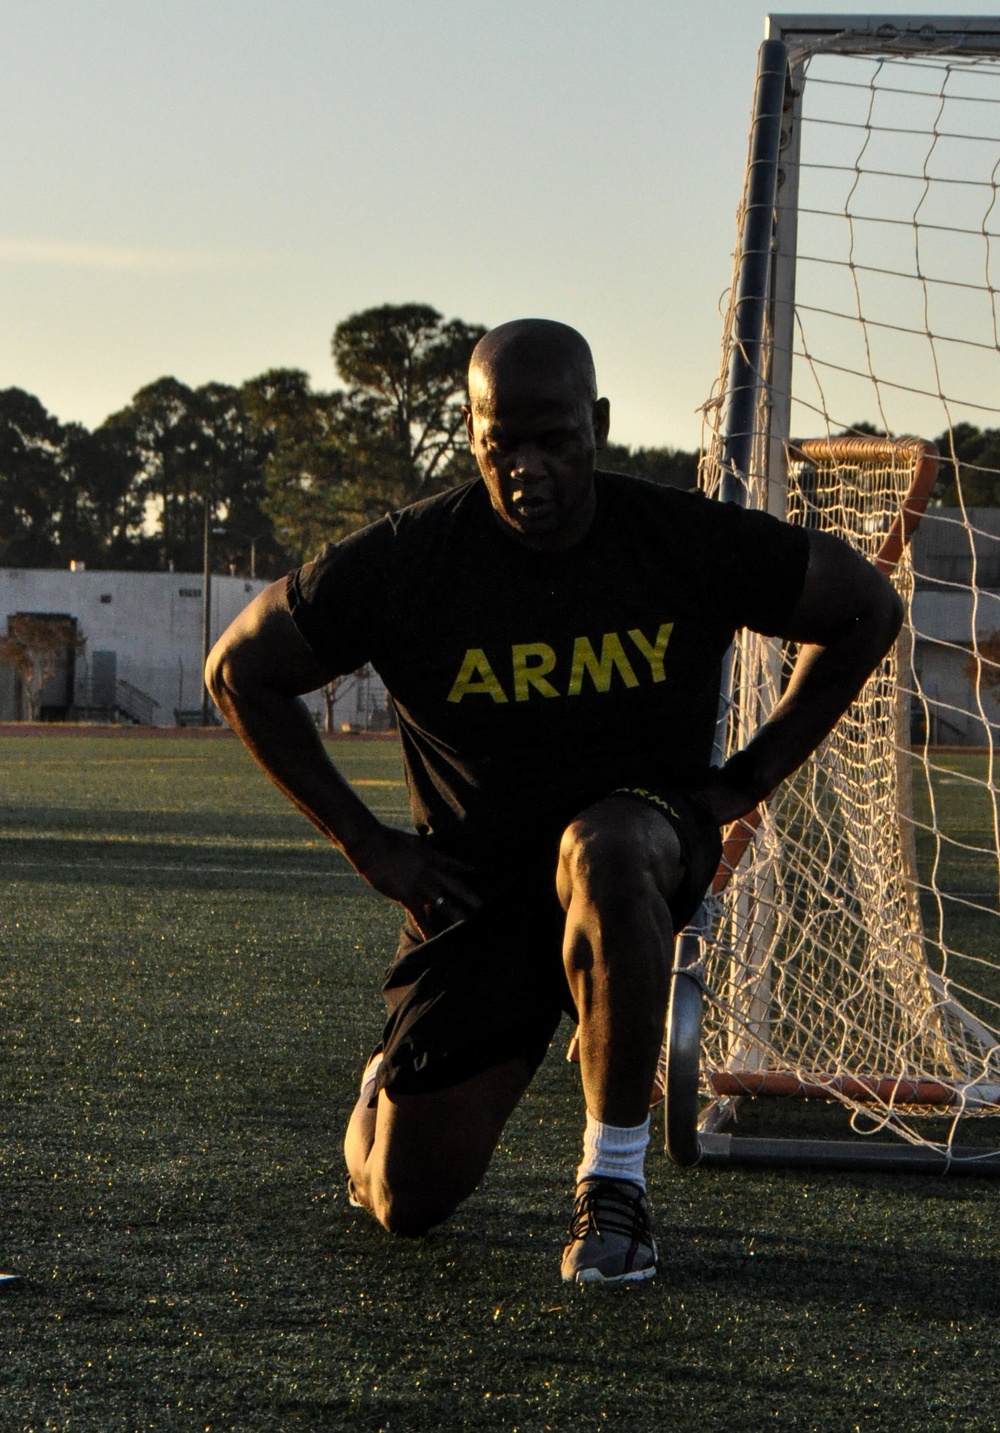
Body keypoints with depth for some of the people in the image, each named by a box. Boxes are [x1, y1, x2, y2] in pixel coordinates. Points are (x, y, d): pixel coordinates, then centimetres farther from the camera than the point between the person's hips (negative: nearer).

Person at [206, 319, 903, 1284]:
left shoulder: (687, 542, -14)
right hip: (472, 878, 1)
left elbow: (866, 610, 2)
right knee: (405, 1201, 0)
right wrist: (363, 841, -3)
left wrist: (743, 781, -2)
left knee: (601, 847, -41)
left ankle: (614, 1185, -27)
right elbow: (241, 669, 0)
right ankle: (387, 1082, 40)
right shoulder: (404, 562, -14)